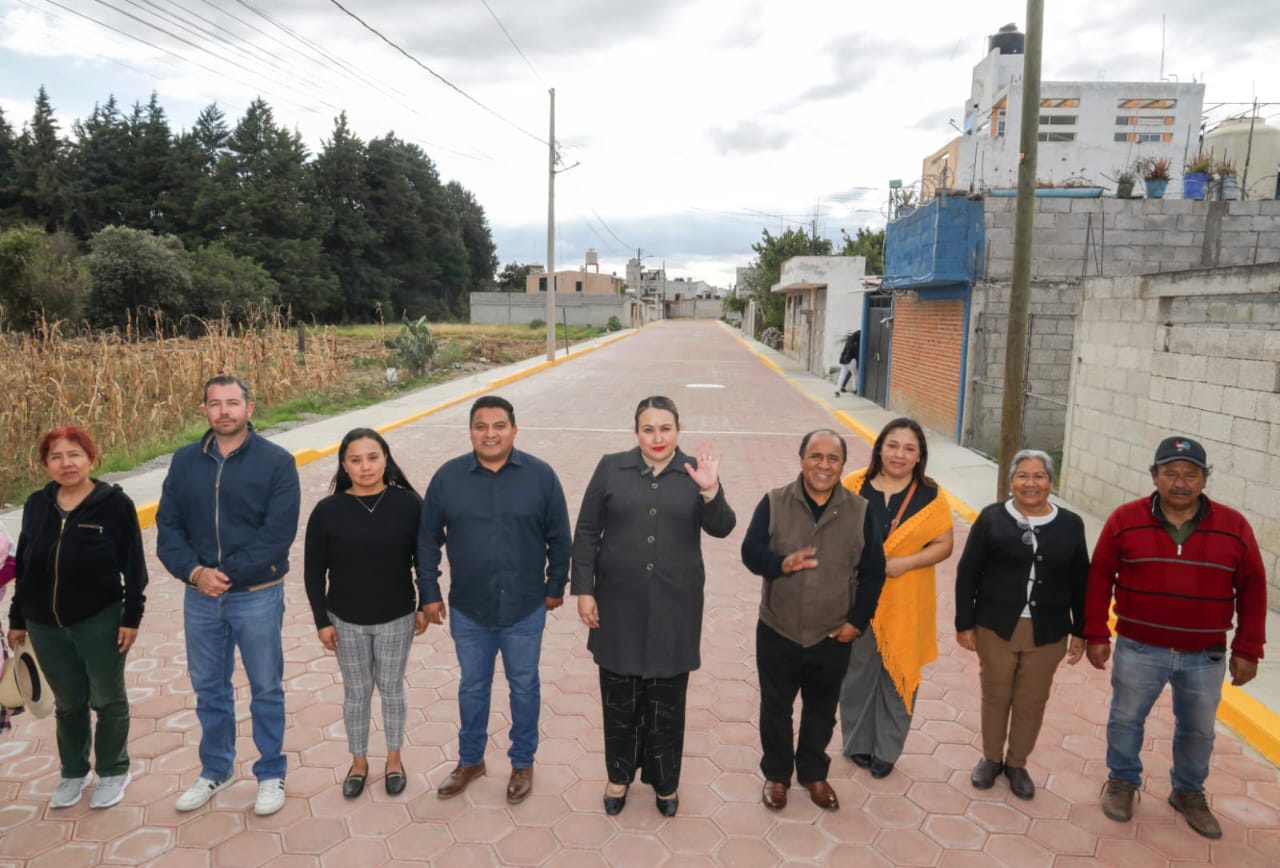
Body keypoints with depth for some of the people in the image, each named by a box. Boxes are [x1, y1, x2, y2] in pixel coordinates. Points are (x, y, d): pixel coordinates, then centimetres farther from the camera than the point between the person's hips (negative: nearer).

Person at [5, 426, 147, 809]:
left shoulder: (115, 503, -10)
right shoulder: (37, 505, 3)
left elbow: (134, 566, -9)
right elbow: (23, 566, 10)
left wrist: (132, 616, -11)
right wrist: (17, 618, 12)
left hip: (100, 622, -4)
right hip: (46, 626, 4)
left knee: (108, 700, 11)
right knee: (68, 703, 16)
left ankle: (113, 773, 28)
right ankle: (73, 773, 34)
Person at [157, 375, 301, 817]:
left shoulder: (277, 461, -11)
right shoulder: (185, 461, 2)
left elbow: (278, 533, -16)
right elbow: (168, 525, 1)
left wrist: (228, 574, -19)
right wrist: (193, 571, -15)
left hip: (256, 596, -4)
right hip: (199, 596, 4)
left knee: (266, 690, 10)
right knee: (208, 688, 18)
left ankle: (271, 773, 27)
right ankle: (216, 769, 38)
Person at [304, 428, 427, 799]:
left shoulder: (408, 503, -12)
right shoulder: (328, 510, -12)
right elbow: (314, 570, -4)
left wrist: (424, 606, 2)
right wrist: (322, 620, -3)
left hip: (396, 618, 0)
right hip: (347, 621, 0)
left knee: (391, 688, 15)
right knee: (356, 692, 16)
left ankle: (394, 759, 36)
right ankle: (359, 761, 37)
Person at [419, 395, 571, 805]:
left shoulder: (540, 475, -9)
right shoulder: (448, 476, -5)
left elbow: (559, 538, -1)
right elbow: (428, 539, 2)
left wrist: (556, 586, 3)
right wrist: (428, 592, 2)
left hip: (525, 609, -1)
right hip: (469, 609, 1)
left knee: (524, 686, 14)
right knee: (472, 686, 18)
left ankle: (523, 763, 34)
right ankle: (470, 760, 38)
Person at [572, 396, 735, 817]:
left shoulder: (694, 471, -3)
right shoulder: (611, 468, -3)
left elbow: (722, 528, -11)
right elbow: (586, 532, 0)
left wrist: (711, 491, -29)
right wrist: (584, 590, -4)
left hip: (674, 606, 0)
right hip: (619, 603, 0)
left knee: (667, 699, 13)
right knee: (619, 696, 13)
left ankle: (665, 780, 33)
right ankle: (619, 775, 35)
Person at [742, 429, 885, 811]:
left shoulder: (860, 511, -5)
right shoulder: (773, 503, -8)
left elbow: (873, 571, 0)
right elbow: (750, 552, -11)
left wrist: (857, 621, -5)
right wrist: (781, 564, -32)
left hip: (833, 636, 1)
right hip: (777, 632, -1)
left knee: (821, 709, 18)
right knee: (775, 708, 14)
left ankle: (813, 773, 40)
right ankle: (776, 774, 35)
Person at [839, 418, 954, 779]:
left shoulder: (930, 495, -4)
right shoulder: (854, 485, -6)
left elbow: (944, 544, -3)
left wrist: (904, 563, -17)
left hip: (905, 604, 1)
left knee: (898, 674, 10)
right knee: (858, 672, 11)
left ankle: (887, 750, 30)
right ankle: (857, 742, 32)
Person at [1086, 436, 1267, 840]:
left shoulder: (1234, 527, -4)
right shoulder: (1126, 519, -7)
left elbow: (1252, 589, 2)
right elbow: (1099, 577, -3)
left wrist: (1247, 650, 0)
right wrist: (1095, 634, -3)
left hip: (1205, 656, 1)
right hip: (1138, 649, -1)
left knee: (1198, 730, 15)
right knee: (1126, 719, 11)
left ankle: (1189, 793, 37)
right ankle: (1123, 782, 33)